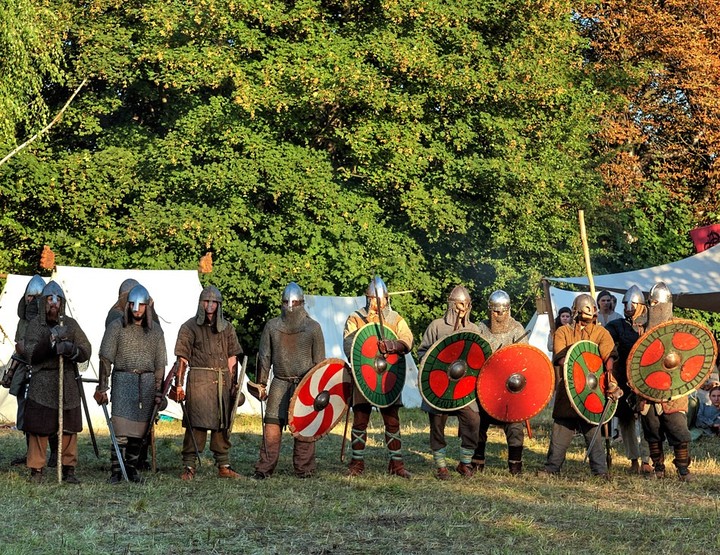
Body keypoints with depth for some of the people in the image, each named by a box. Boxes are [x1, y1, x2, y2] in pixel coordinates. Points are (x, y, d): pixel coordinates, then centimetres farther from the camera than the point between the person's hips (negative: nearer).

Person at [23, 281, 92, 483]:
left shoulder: (71, 324, 8)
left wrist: (70, 349, -17)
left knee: (69, 428, 3)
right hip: (41, 384, -2)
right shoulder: (35, 325, 3)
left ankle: (69, 470, 11)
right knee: (39, 428, -4)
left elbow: (86, 351, 3)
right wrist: (51, 340, -23)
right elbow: (31, 353, -10)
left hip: (67, 383, 2)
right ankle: (36, 471, 3)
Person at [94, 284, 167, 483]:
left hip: (147, 381, 3)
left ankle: (132, 468, 15)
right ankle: (115, 471, -7)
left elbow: (160, 364, 11)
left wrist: (158, 391, 7)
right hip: (123, 379, -3)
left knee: (140, 429, 4)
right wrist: (102, 388, -6)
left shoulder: (155, 331, 9)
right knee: (121, 429, -11)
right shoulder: (116, 327, 0)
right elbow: (106, 359, -2)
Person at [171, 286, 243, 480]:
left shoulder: (227, 328, 14)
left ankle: (224, 466, 15)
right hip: (199, 380, -4)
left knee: (222, 423, 8)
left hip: (222, 381, 4)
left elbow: (232, 358, 15)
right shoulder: (190, 327, 2)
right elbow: (182, 359, -2)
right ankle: (189, 467, -3)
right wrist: (179, 385, -8)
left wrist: (233, 384, 9)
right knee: (196, 424, -8)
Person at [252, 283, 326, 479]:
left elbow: (319, 360, 3)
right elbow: (264, 357, 10)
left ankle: (304, 469, 11)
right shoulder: (271, 326, 7)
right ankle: (264, 468, 2)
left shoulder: (313, 327, 1)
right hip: (280, 383, 2)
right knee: (272, 425, -4)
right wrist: (261, 384, 6)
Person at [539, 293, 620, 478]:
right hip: (567, 392, 1)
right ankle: (552, 468, 14)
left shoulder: (601, 333, 8)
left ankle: (600, 471, 2)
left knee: (593, 432, -4)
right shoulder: (563, 332, 9)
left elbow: (609, 358, -9)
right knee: (560, 430, 3)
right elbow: (561, 358, -5)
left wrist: (612, 382, -26)